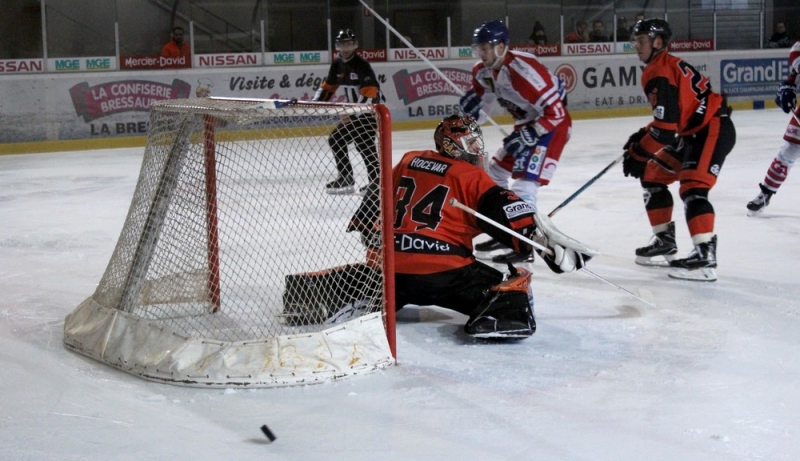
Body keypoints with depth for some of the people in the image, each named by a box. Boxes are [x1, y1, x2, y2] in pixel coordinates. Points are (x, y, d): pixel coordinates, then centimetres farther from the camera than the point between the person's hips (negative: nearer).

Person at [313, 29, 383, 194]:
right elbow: (328, 86, 17)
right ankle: (346, 179, 18)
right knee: (336, 139, 11)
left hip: (370, 110, -9)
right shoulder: (337, 64, 5)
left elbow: (369, 94, -27)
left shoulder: (361, 65, -20)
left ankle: (377, 179, -22)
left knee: (363, 143, -23)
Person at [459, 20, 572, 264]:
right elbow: (479, 99, 12)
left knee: (524, 182, -18)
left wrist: (526, 136, -29)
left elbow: (555, 112, -29)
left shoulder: (523, 70, -31)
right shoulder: (483, 71, -4)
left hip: (553, 124, -10)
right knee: (495, 172, 15)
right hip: (526, 124, 10)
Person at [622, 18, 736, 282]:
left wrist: (639, 152, -17)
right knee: (653, 176, 14)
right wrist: (643, 136, 14)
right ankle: (665, 241, 22)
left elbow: (667, 124, -24)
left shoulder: (659, 73, -18)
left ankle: (705, 255, -28)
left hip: (713, 130, -11)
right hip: (693, 132, 11)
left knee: (692, 188, -23)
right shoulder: (666, 65, 14)